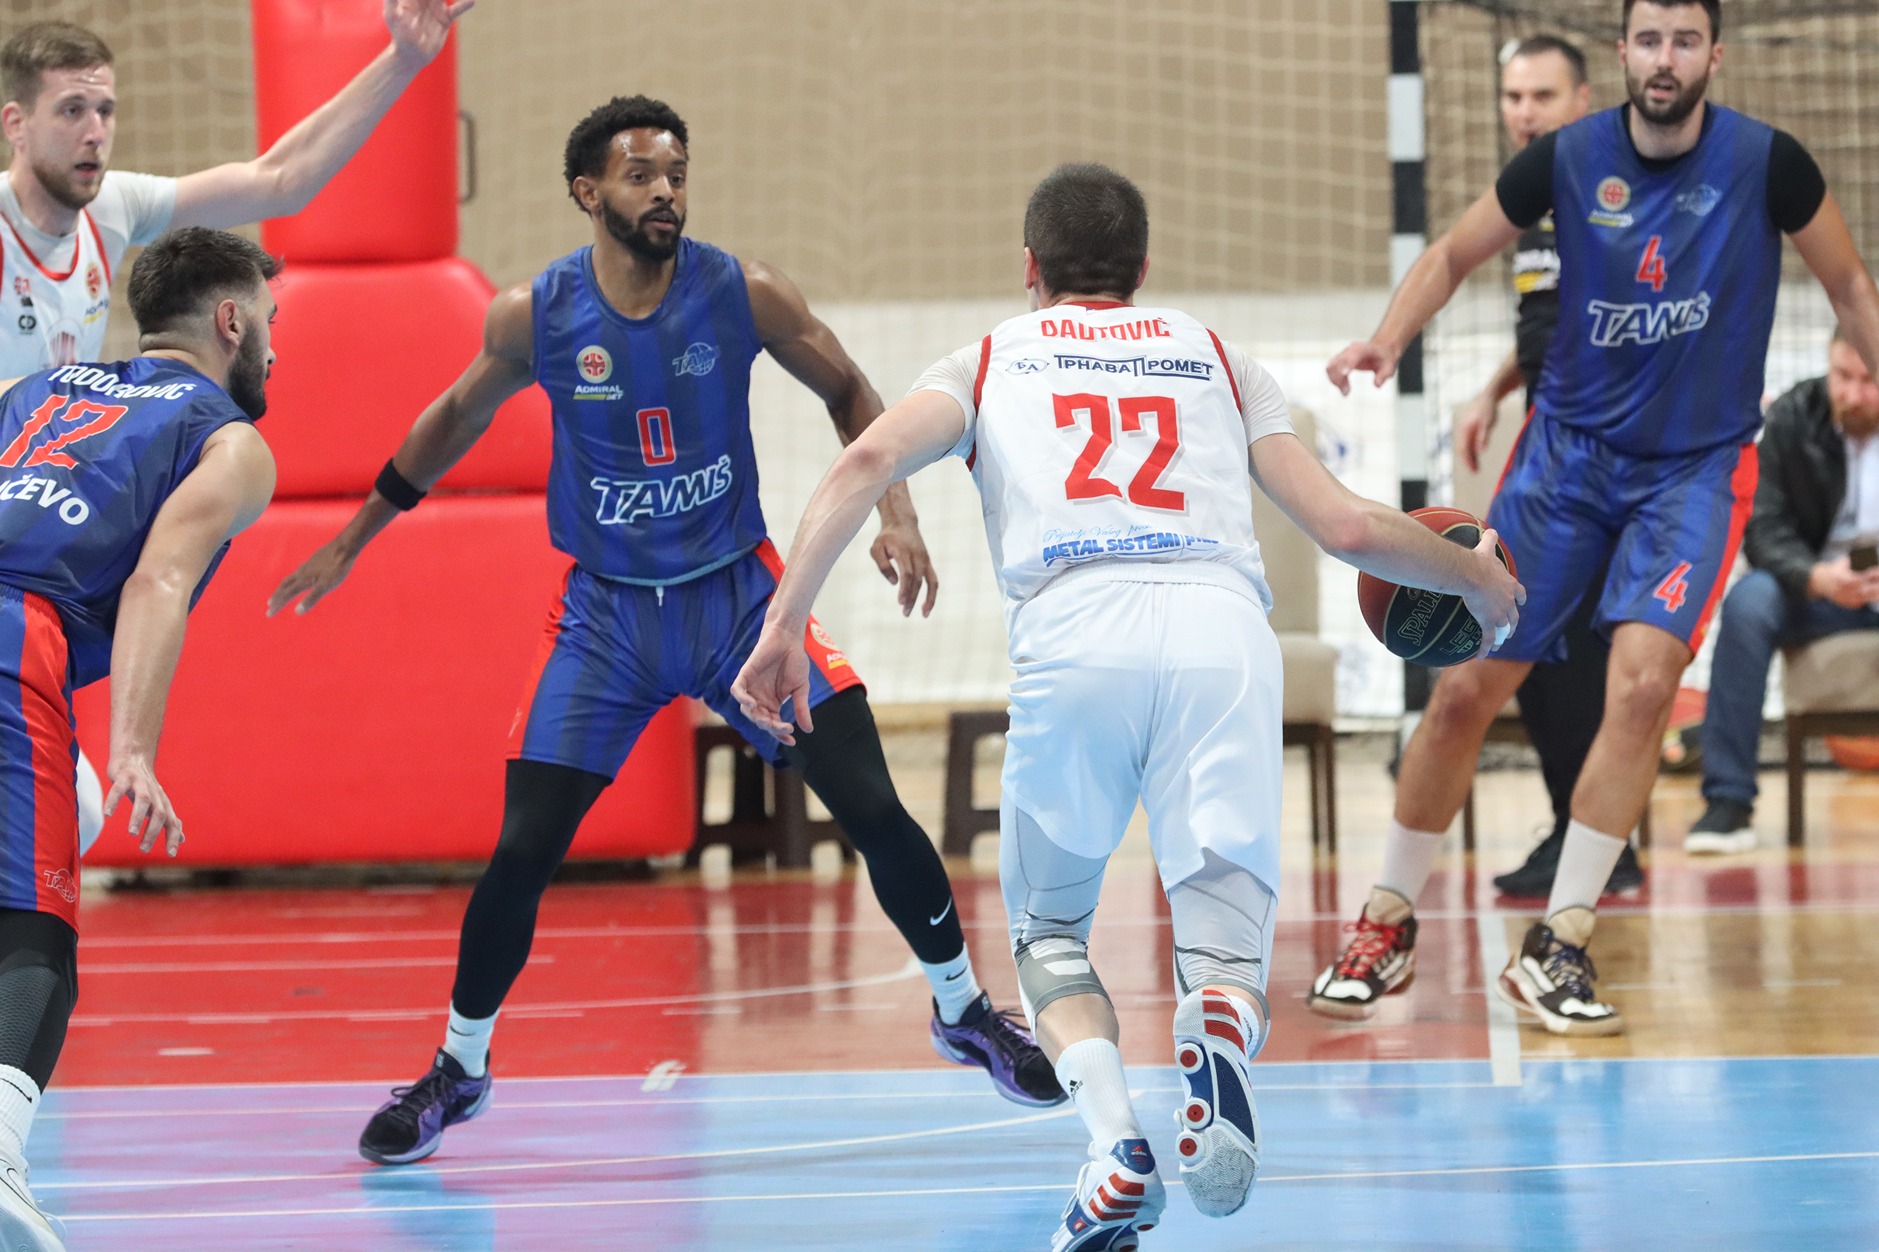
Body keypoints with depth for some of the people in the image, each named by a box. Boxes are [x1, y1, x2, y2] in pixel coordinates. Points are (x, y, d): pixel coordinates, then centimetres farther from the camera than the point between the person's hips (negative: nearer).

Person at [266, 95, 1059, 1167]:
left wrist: (897, 512, -10)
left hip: (738, 593, 0)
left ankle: (966, 1011, 12)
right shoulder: (535, 316, -10)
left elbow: (849, 392, 4)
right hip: (607, 611, 0)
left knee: (873, 807, -9)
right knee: (524, 848, -7)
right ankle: (461, 1067, 14)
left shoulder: (744, 295, -12)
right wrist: (354, 539, 14)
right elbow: (459, 417, 9)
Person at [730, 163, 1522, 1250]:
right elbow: (1346, 525, 24)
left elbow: (869, 461, 8)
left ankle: (1116, 1144, -8)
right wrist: (1477, 577, 42)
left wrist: (784, 626, 5)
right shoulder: (1218, 358, 32)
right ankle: (1219, 1044, -35)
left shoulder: (994, 360, 28)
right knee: (1225, 946, 3)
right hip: (1223, 628, 1)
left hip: (1073, 630, -1)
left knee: (1049, 928, 20)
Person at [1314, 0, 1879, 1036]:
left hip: (1697, 465, -2)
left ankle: (1557, 948, -14)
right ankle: (1388, 924, 19)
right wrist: (1389, 339, -14)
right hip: (1569, 446, 2)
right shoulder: (1568, 160, -9)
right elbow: (1454, 254, 4)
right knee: (1465, 689, -1)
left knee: (1643, 678, -23)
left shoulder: (1766, 164, -12)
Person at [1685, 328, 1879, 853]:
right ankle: (1728, 803, -27)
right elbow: (1763, 527, -8)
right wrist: (1817, 577, -29)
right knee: (1748, 602, -30)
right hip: (1816, 591, 1)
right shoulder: (1793, 418, -4)